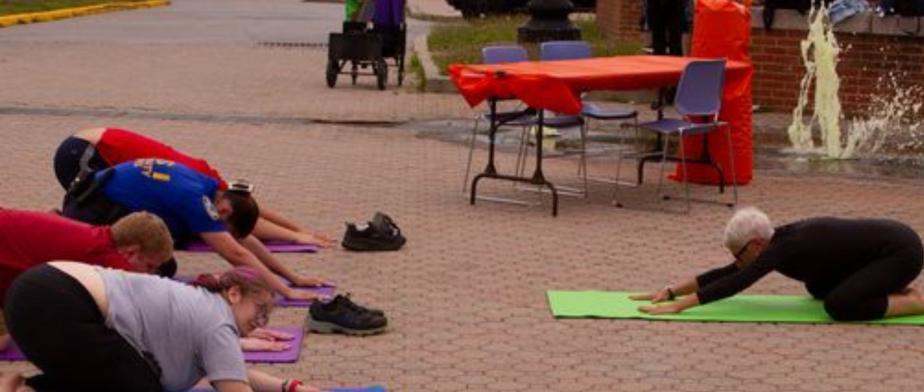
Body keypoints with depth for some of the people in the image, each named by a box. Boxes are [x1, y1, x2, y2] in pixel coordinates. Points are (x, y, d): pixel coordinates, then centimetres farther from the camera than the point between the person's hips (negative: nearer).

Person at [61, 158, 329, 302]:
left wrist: (293, 277, 0)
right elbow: (236, 254, -33)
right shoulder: (195, 199, -29)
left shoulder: (212, 188, -3)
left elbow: (248, 241, 4)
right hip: (92, 208, -9)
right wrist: (287, 292, -35)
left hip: (114, 206, 9)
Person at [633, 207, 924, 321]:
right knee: (818, 287, 21)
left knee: (839, 305, -25)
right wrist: (671, 291, 2)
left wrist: (678, 306, -32)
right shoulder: (781, 238, 1)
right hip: (885, 244, 10)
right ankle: (893, 287, 17)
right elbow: (727, 273, 6)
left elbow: (736, 283, -30)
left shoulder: (785, 247, -23)